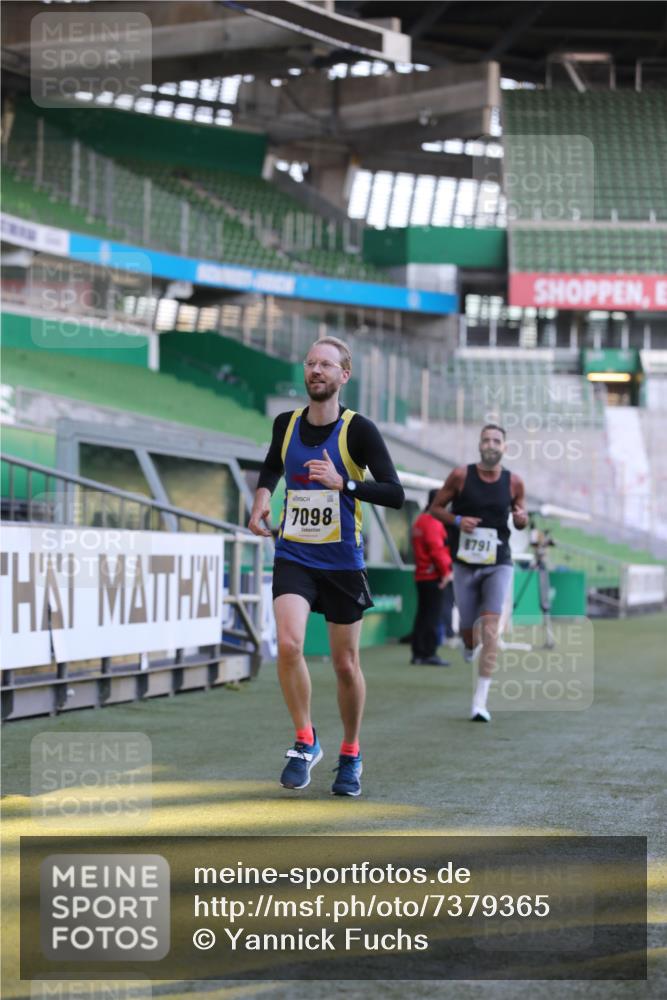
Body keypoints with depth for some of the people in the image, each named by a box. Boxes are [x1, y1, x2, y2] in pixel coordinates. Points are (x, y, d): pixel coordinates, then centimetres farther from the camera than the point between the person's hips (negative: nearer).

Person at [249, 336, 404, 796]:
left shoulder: (358, 429, -10)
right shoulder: (286, 424, 2)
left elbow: (395, 494, -16)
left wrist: (344, 483, -28)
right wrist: (262, 498, 4)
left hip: (343, 562, -2)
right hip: (294, 556, 2)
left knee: (346, 665, 6)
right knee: (288, 644, -20)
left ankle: (350, 755, 27)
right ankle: (305, 741, -1)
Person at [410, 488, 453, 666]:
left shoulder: (420, 521, 16)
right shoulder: (433, 523, -15)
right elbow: (437, 550, -21)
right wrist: (446, 571, -13)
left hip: (421, 576, 10)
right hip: (434, 576, -10)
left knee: (422, 615, 12)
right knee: (434, 616, -7)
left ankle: (418, 653, 14)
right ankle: (429, 654, -7)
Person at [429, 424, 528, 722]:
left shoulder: (514, 482, 0)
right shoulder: (461, 475, -5)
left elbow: (520, 520, 14)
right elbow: (435, 508, 4)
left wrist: (521, 518, -10)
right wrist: (457, 520, -15)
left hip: (498, 565, 0)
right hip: (466, 564, 1)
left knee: (490, 628, -15)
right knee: (469, 629, 7)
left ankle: (480, 700, -14)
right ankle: (468, 646, 49)